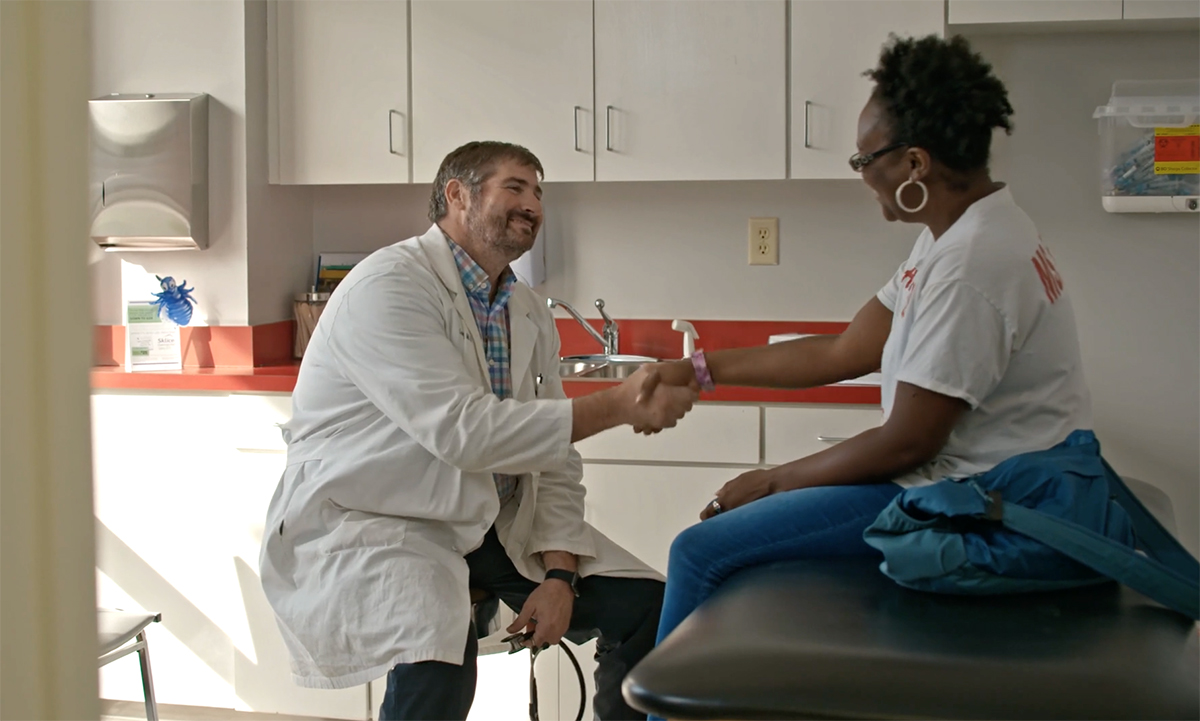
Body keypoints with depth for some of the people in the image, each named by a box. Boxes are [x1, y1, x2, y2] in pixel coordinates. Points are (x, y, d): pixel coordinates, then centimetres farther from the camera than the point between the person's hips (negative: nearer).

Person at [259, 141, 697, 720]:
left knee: (648, 607, -3)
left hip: (491, 521, 7)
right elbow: (463, 431, -26)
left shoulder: (530, 315, 9)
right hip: (366, 520, -7)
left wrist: (559, 574, -7)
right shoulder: (388, 286, -16)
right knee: (436, 653, -36)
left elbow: (553, 459, 8)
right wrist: (618, 405, -25)